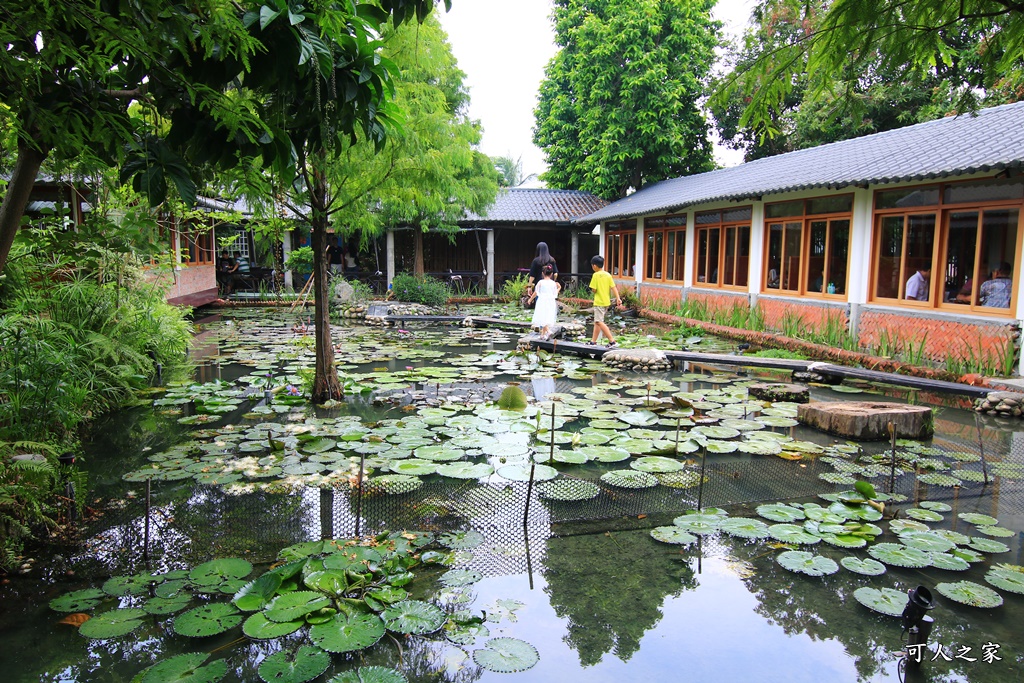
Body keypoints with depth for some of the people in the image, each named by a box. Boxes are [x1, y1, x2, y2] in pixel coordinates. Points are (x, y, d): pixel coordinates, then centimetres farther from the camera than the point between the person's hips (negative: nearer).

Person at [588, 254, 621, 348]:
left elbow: (594, 290, -14)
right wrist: (618, 298, -5)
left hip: (599, 302, -8)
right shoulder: (608, 275, 7)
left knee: (599, 322, -9)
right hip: (607, 301, 8)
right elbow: (613, 287, 0)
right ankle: (593, 341, 21)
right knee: (597, 321, 15)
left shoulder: (596, 275, -12)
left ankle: (612, 341, -16)